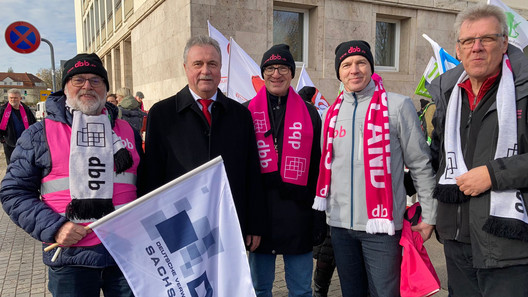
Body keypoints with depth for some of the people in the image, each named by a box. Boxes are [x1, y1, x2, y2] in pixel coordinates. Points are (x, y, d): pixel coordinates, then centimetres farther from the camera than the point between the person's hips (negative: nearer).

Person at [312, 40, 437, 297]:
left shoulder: (397, 106, -5)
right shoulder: (333, 112, 8)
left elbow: (420, 165, -2)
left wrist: (429, 216, -2)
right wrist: (322, 208, 19)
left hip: (381, 226, -4)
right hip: (340, 224, 5)